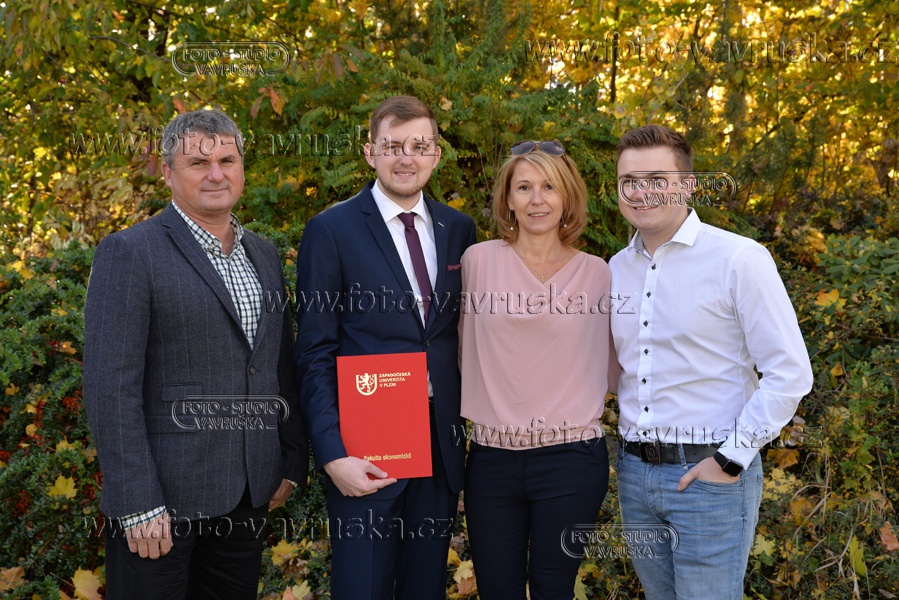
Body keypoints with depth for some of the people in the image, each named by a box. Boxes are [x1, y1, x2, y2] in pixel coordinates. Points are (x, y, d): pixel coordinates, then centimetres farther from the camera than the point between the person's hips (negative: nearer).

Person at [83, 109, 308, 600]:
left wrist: (292, 463, 12)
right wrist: (137, 504, -18)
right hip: (164, 495, -6)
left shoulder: (264, 255, 12)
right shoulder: (129, 253, -9)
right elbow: (110, 387, -14)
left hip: (249, 495, 6)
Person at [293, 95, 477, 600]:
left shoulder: (459, 229, 8)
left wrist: (467, 420, 3)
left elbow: (461, 329, 13)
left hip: (442, 445, 4)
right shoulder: (331, 230, -5)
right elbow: (315, 354, -7)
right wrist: (332, 453, -15)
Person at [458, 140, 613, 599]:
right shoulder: (478, 260, -1)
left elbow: (607, 366, 11)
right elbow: (464, 350, 9)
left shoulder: (596, 274, 0)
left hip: (570, 459, -1)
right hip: (490, 458, 1)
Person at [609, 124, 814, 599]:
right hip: (635, 471, 6)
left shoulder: (739, 259, -10)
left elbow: (790, 374, -12)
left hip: (710, 474, -6)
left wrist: (731, 459, -14)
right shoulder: (617, 268, 8)